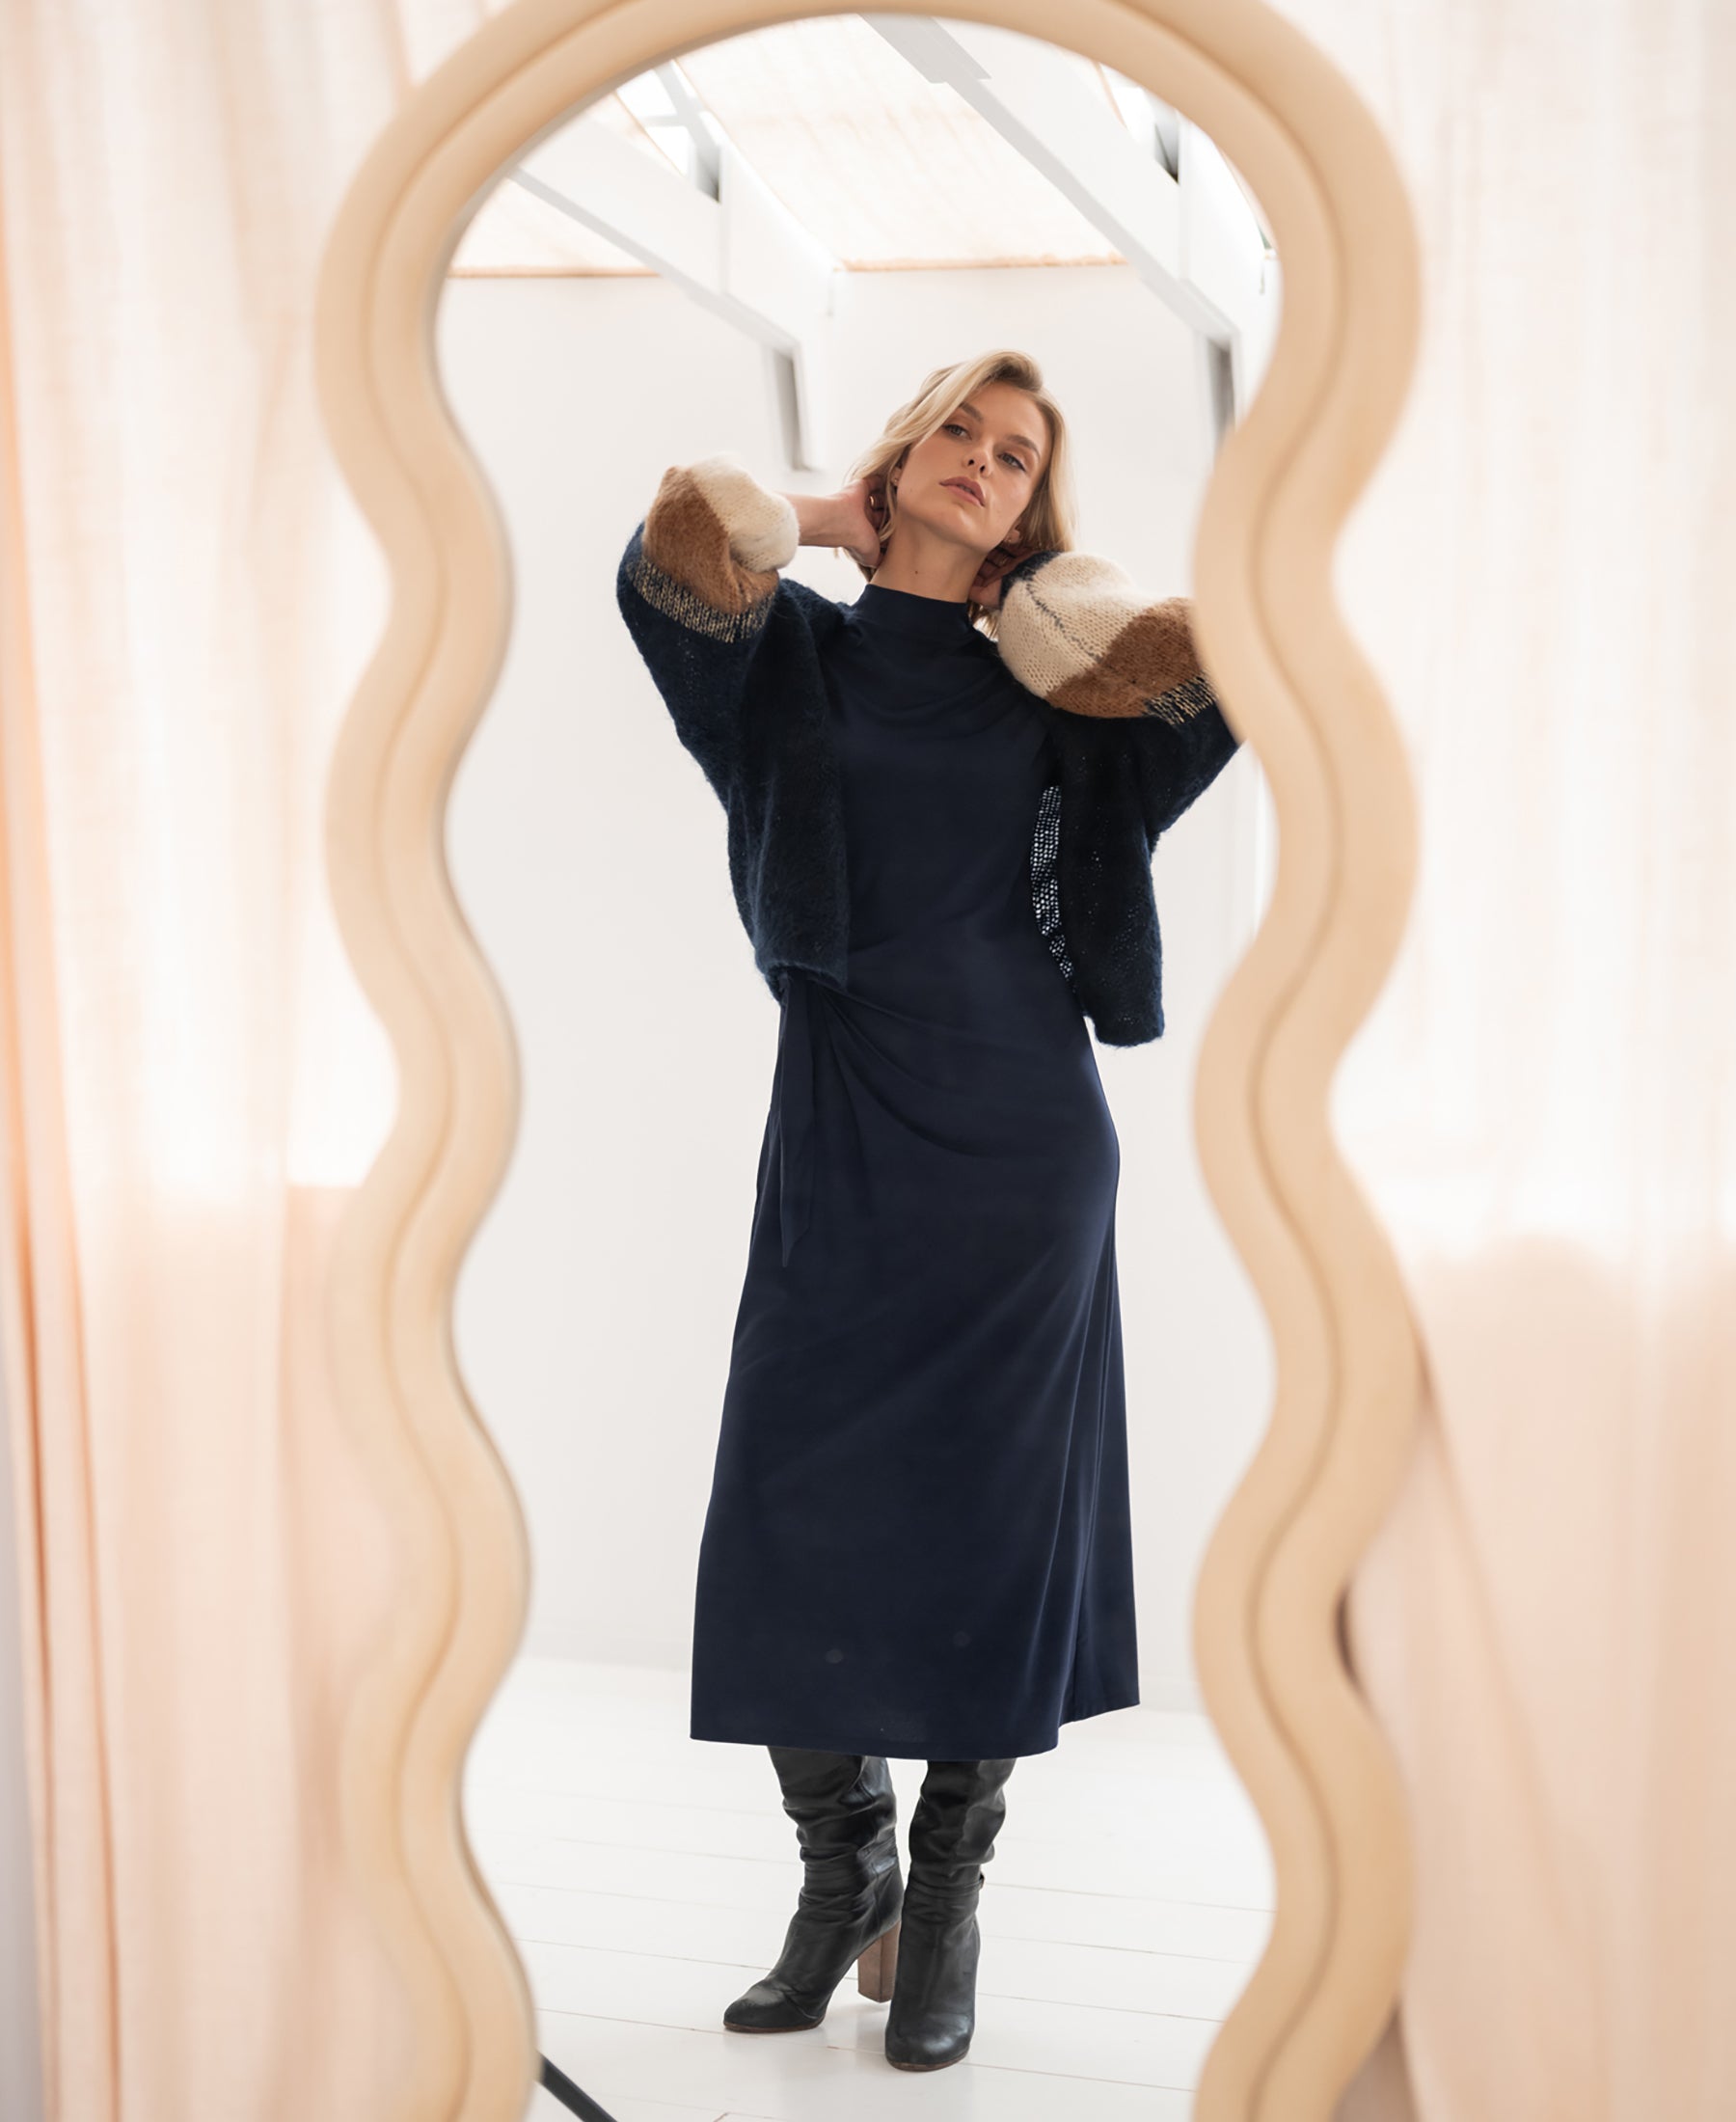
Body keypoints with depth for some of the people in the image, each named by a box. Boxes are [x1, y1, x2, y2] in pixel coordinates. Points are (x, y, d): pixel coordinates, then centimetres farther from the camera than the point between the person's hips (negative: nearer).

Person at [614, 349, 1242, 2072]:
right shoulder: (794, 655, 10)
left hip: (1017, 1140, 0)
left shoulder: (1044, 690, 10)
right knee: (789, 1520, -3)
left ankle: (946, 1901, 16)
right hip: (838, 1138, 0)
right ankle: (841, 1870, 20)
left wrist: (1035, 582, 5)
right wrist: (835, 516, 9)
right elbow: (687, 549, -10)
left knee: (992, 1514, 0)